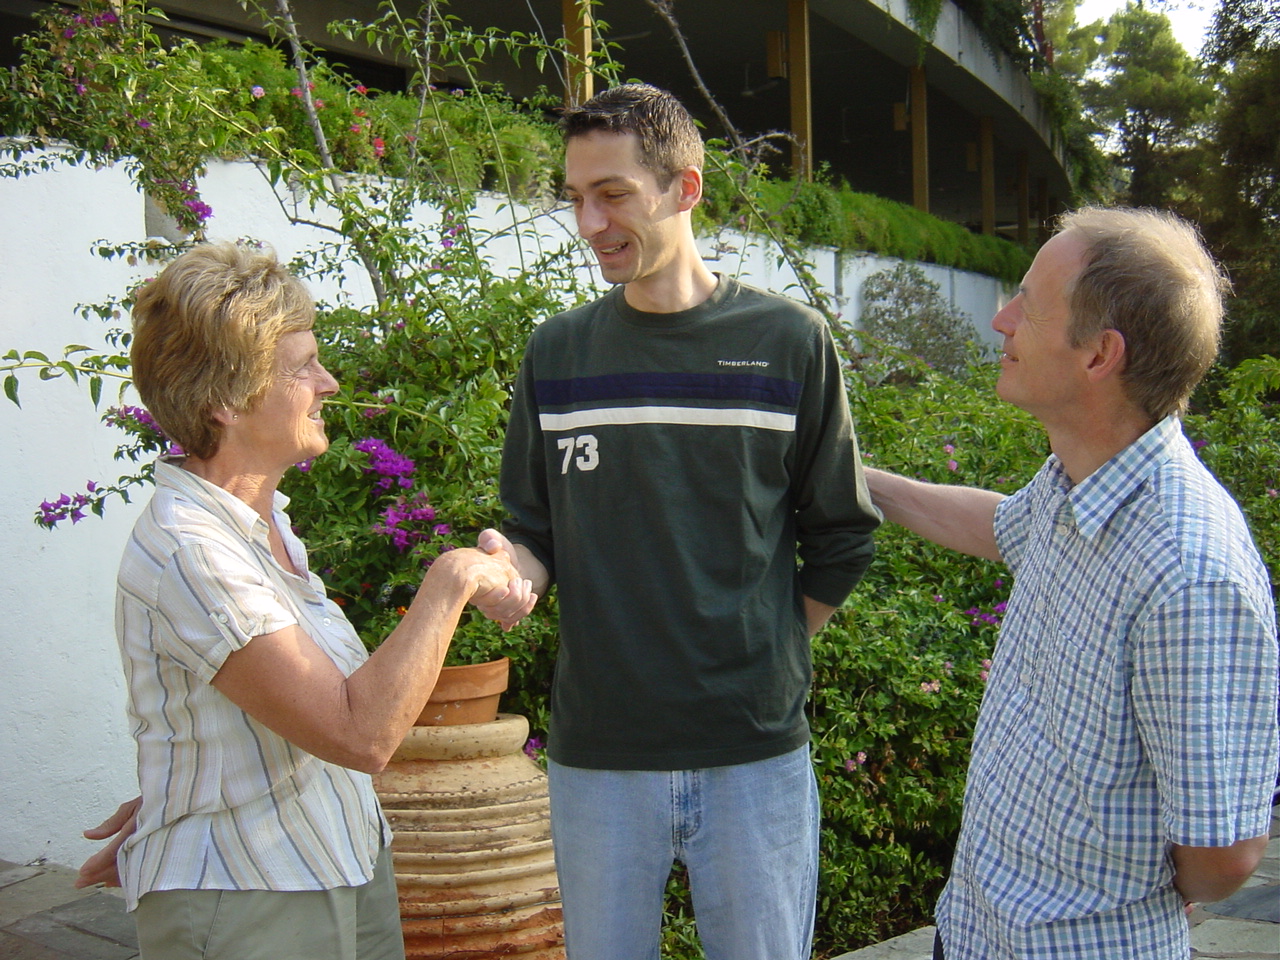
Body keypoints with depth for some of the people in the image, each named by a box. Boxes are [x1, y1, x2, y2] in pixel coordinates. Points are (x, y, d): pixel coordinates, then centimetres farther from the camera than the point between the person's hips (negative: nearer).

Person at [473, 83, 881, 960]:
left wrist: (763, 655, 2)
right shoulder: (558, 353, 4)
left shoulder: (789, 341, -2)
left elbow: (841, 538, 4)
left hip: (756, 754, -1)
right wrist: (512, 565, -12)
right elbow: (537, 528, 9)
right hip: (597, 754, 2)